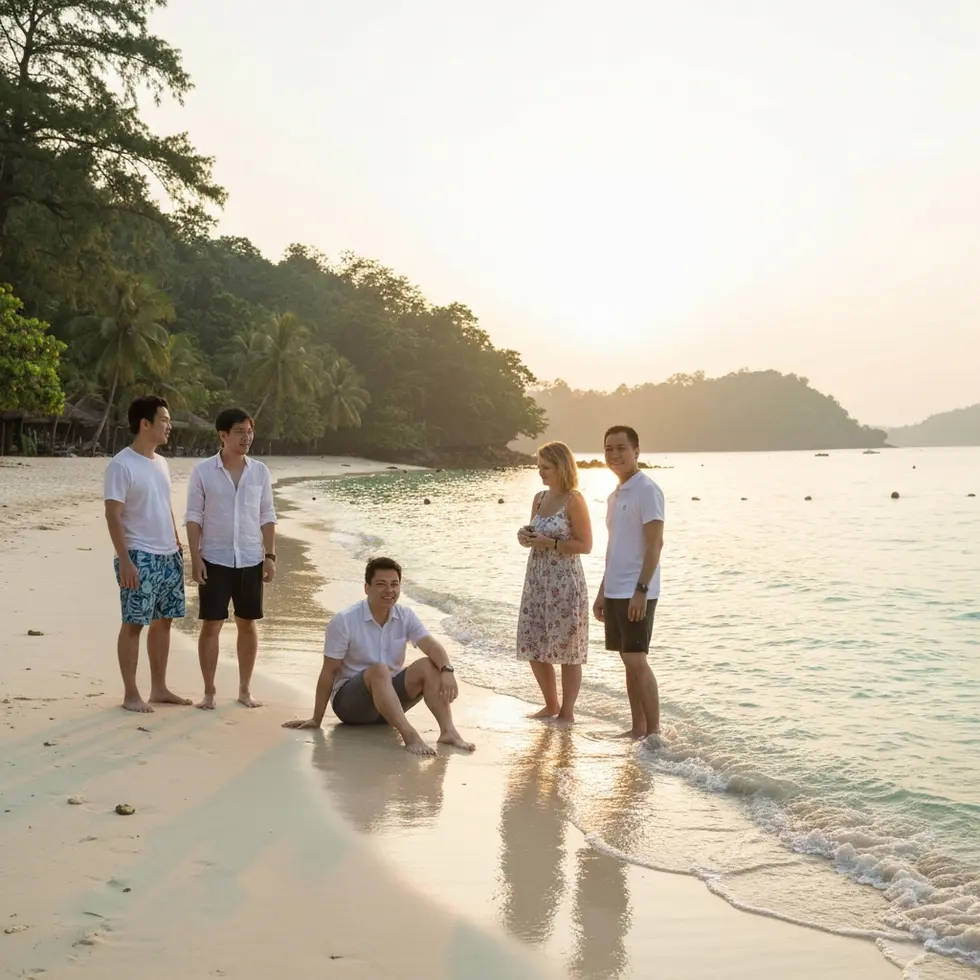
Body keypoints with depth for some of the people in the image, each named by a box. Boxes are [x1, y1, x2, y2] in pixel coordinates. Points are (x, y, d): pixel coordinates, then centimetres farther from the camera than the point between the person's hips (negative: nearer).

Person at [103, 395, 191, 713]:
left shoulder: (161, 462, 12)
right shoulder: (121, 464, -12)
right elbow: (113, 516, -16)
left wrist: (177, 545, 16)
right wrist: (124, 560, -20)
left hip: (169, 555, 8)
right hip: (140, 557, -8)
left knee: (163, 621, 12)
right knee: (134, 624, -2)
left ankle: (159, 688, 21)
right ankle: (130, 693, 6)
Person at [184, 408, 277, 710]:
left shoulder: (260, 471, 4)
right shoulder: (202, 471, -4)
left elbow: (267, 516, 7)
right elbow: (193, 516, -4)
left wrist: (269, 555, 0)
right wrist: (195, 557, -10)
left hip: (251, 560, 3)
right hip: (215, 559, -3)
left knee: (247, 624, 8)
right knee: (211, 625, 1)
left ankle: (245, 689, 19)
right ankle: (209, 691, 11)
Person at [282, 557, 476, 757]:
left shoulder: (405, 617, -1)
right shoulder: (344, 621, -13)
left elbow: (431, 645, -15)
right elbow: (329, 672, -10)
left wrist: (447, 670, -38)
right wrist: (316, 720, -9)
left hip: (390, 696, 4)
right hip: (349, 700, -4)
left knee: (428, 666, -21)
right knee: (379, 670, -36)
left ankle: (448, 731, -34)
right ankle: (409, 736, -48)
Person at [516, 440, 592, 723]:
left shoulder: (574, 500, -10)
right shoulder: (539, 498, 11)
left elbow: (585, 545, -12)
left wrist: (549, 543, -19)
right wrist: (525, 537, -1)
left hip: (565, 582, -7)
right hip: (537, 580, 7)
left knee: (567, 648, 1)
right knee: (534, 647, 10)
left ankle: (567, 712, 13)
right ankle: (551, 705, 27)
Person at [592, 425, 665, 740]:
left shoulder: (647, 490, -10)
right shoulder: (615, 495, 16)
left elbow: (655, 543, -16)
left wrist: (641, 590, -21)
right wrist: (602, 592, 19)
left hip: (636, 593, -9)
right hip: (615, 592, 9)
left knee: (636, 660, -8)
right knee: (628, 661, 11)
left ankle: (654, 732, -1)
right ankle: (638, 728, 17)